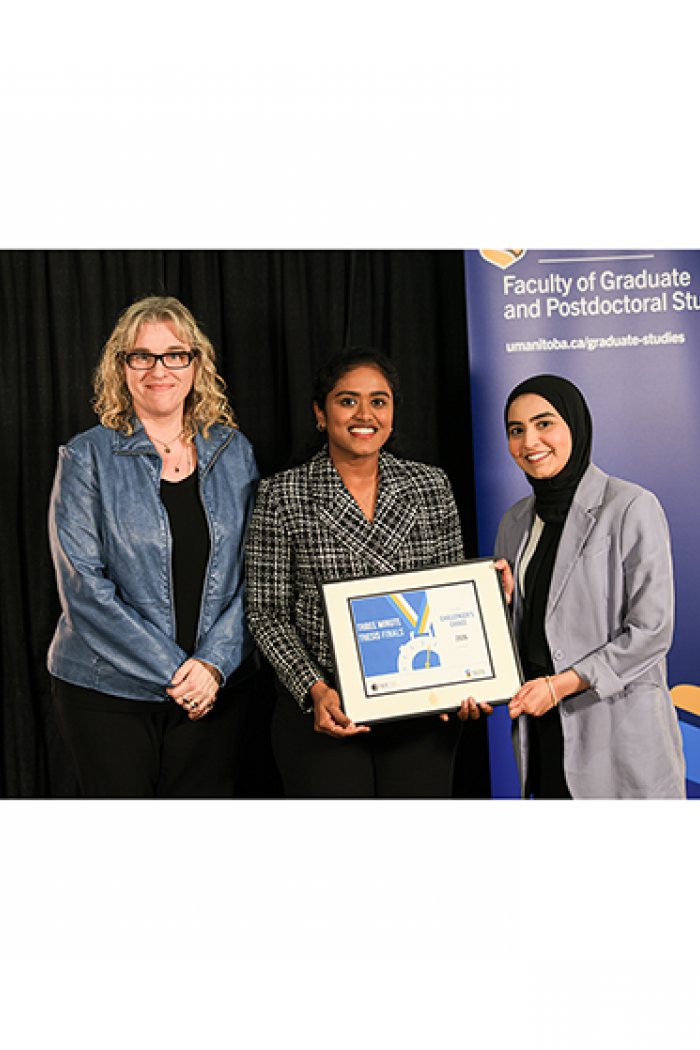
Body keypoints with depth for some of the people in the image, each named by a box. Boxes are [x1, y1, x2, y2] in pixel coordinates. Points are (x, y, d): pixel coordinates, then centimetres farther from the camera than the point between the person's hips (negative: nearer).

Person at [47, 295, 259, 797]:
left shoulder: (234, 453, 5)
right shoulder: (86, 458, -4)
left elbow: (251, 572, 5)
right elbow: (84, 587, -10)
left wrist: (213, 662, -9)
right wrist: (173, 671, -13)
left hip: (218, 686, 2)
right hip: (107, 689, -2)